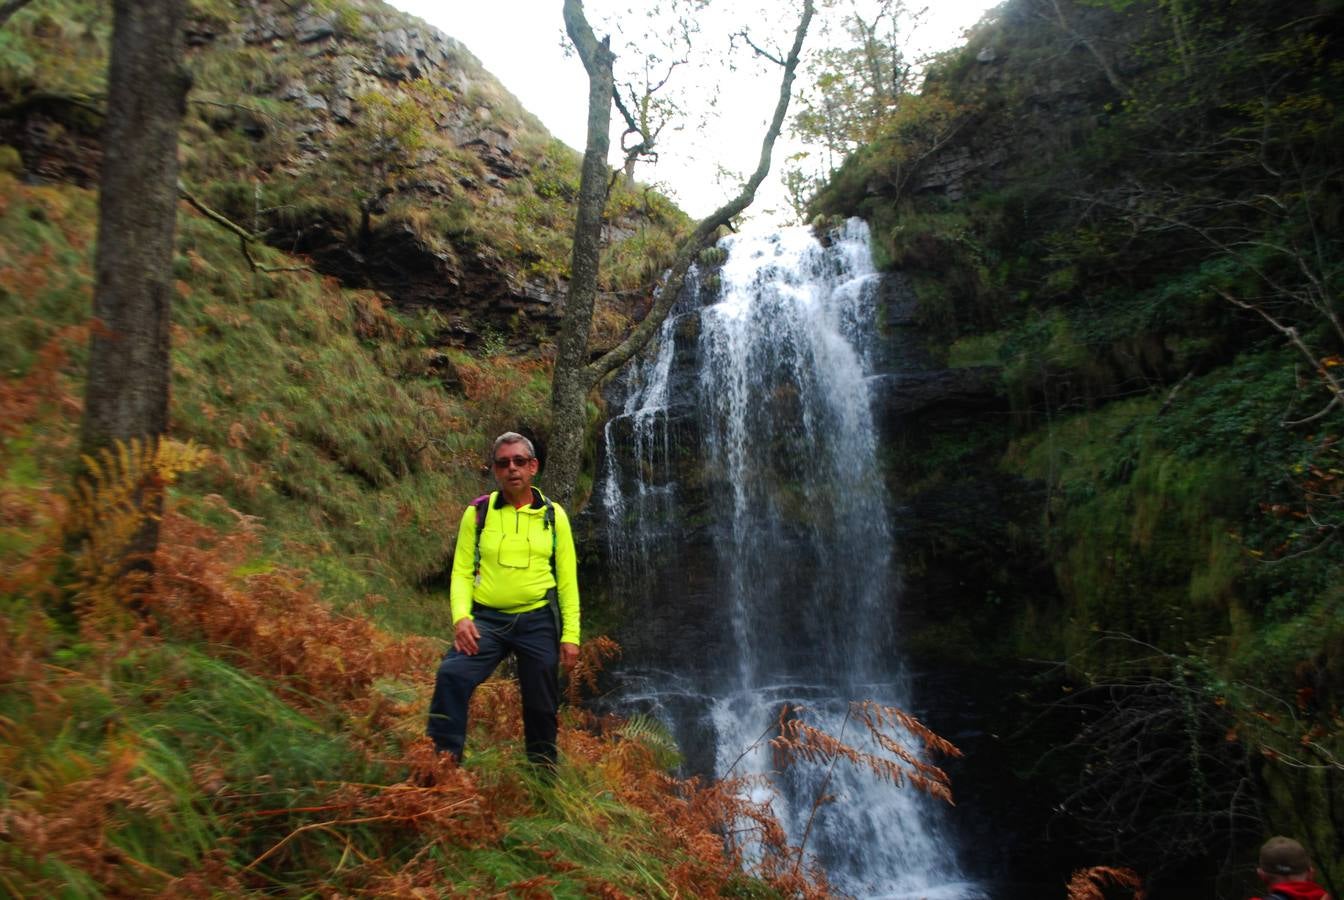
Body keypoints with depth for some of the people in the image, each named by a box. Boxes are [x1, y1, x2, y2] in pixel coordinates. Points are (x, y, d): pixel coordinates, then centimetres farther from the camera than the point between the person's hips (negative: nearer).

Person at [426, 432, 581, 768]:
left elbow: (567, 578, 4)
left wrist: (570, 634, -2)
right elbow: (462, 571, 2)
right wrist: (461, 617, -15)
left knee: (541, 707, 10)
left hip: (538, 621, 1)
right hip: (487, 618, 0)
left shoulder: (553, 515, 3)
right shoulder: (477, 512, 2)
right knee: (451, 674, -26)